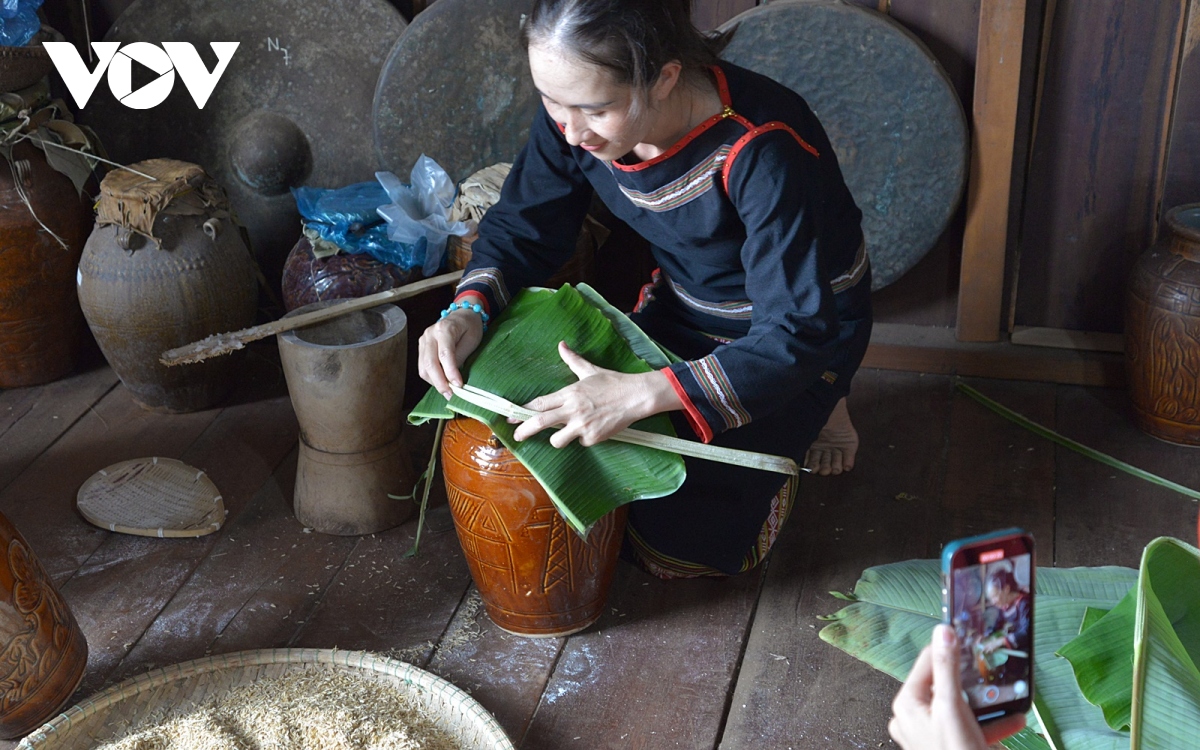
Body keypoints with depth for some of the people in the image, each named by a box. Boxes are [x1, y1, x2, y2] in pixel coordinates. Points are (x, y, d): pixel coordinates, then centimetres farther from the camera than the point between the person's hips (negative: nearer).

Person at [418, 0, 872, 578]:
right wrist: (468, 309, -27)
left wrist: (638, 394, -48)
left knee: (676, 543, -8)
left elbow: (798, 334, -37)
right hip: (682, 308, 6)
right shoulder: (573, 116, -20)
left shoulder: (762, 152, -38)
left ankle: (802, 420, 16)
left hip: (795, 339, -6)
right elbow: (520, 227, -5)